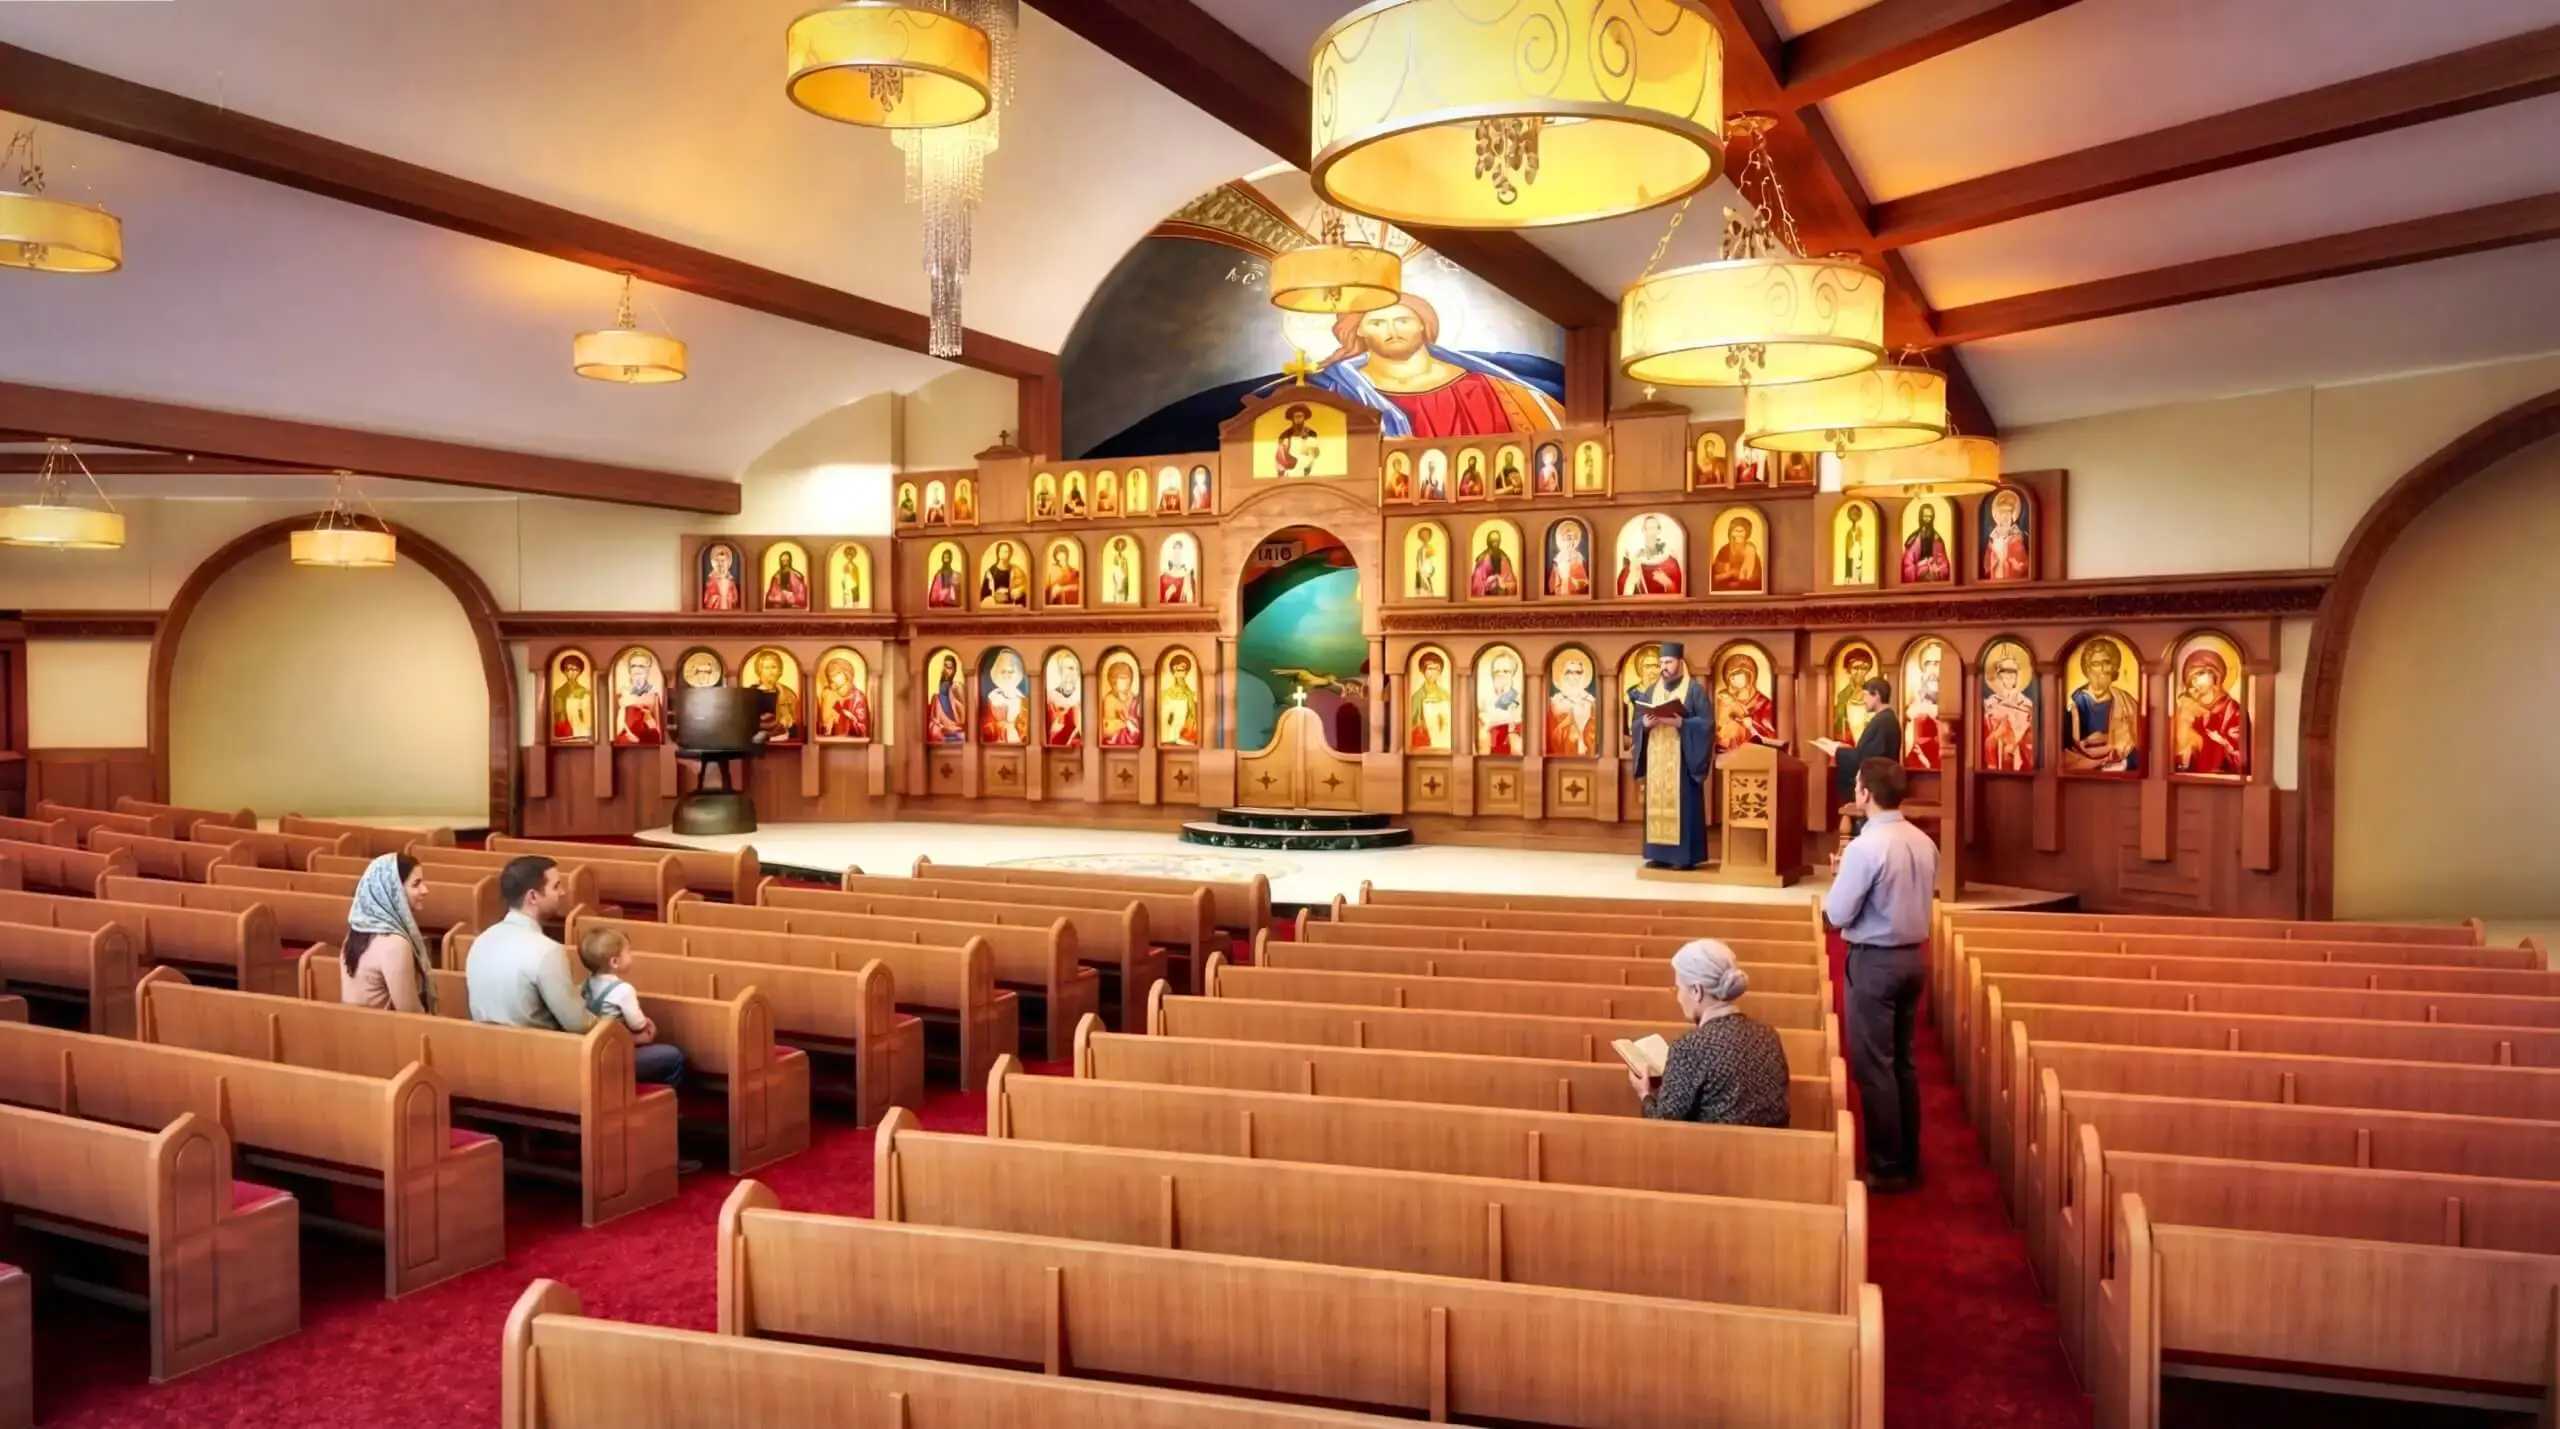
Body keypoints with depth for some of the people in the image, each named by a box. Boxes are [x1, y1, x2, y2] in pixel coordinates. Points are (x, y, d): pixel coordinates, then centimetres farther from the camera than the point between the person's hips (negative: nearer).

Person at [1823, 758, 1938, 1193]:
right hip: (1915, 955, 8)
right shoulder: (1924, 843, 3)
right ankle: (1909, 1160, 25)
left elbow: (1836, 915, -16)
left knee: (1873, 1067, 2)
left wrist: (1840, 877, 2)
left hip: (1875, 961, -8)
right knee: (1902, 1061, 17)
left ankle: (1887, 1168, 8)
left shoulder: (1865, 847, -21)